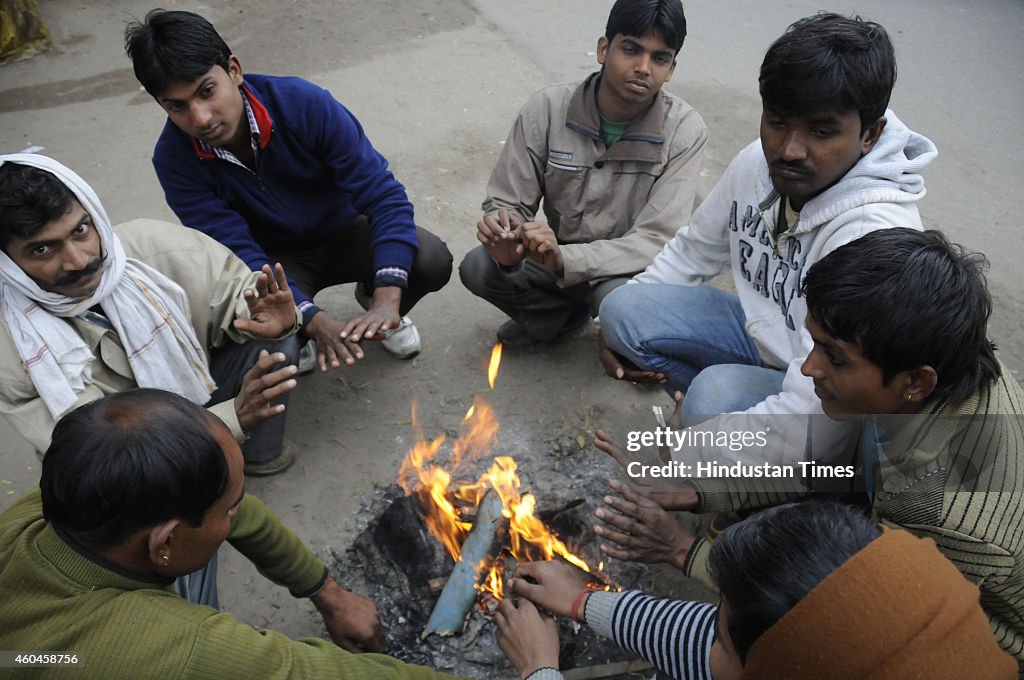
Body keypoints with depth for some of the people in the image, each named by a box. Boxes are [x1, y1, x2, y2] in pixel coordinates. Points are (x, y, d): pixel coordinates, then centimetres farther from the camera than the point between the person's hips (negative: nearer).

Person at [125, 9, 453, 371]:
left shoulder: (305, 104, -25)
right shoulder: (174, 159, -21)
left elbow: (382, 193, -27)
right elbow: (239, 255, -24)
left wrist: (387, 299, -40)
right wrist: (316, 322, -40)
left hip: (342, 233, 1)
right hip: (275, 261, 0)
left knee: (431, 260, -27)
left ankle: (372, 298, 9)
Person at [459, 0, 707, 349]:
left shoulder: (685, 131, -19)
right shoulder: (547, 108, -15)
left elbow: (656, 239, -25)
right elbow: (506, 202, -10)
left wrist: (562, 258, -40)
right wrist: (508, 244, -36)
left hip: (627, 267, -2)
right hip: (556, 253, 3)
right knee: (477, 267, -22)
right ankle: (567, 314, 6)